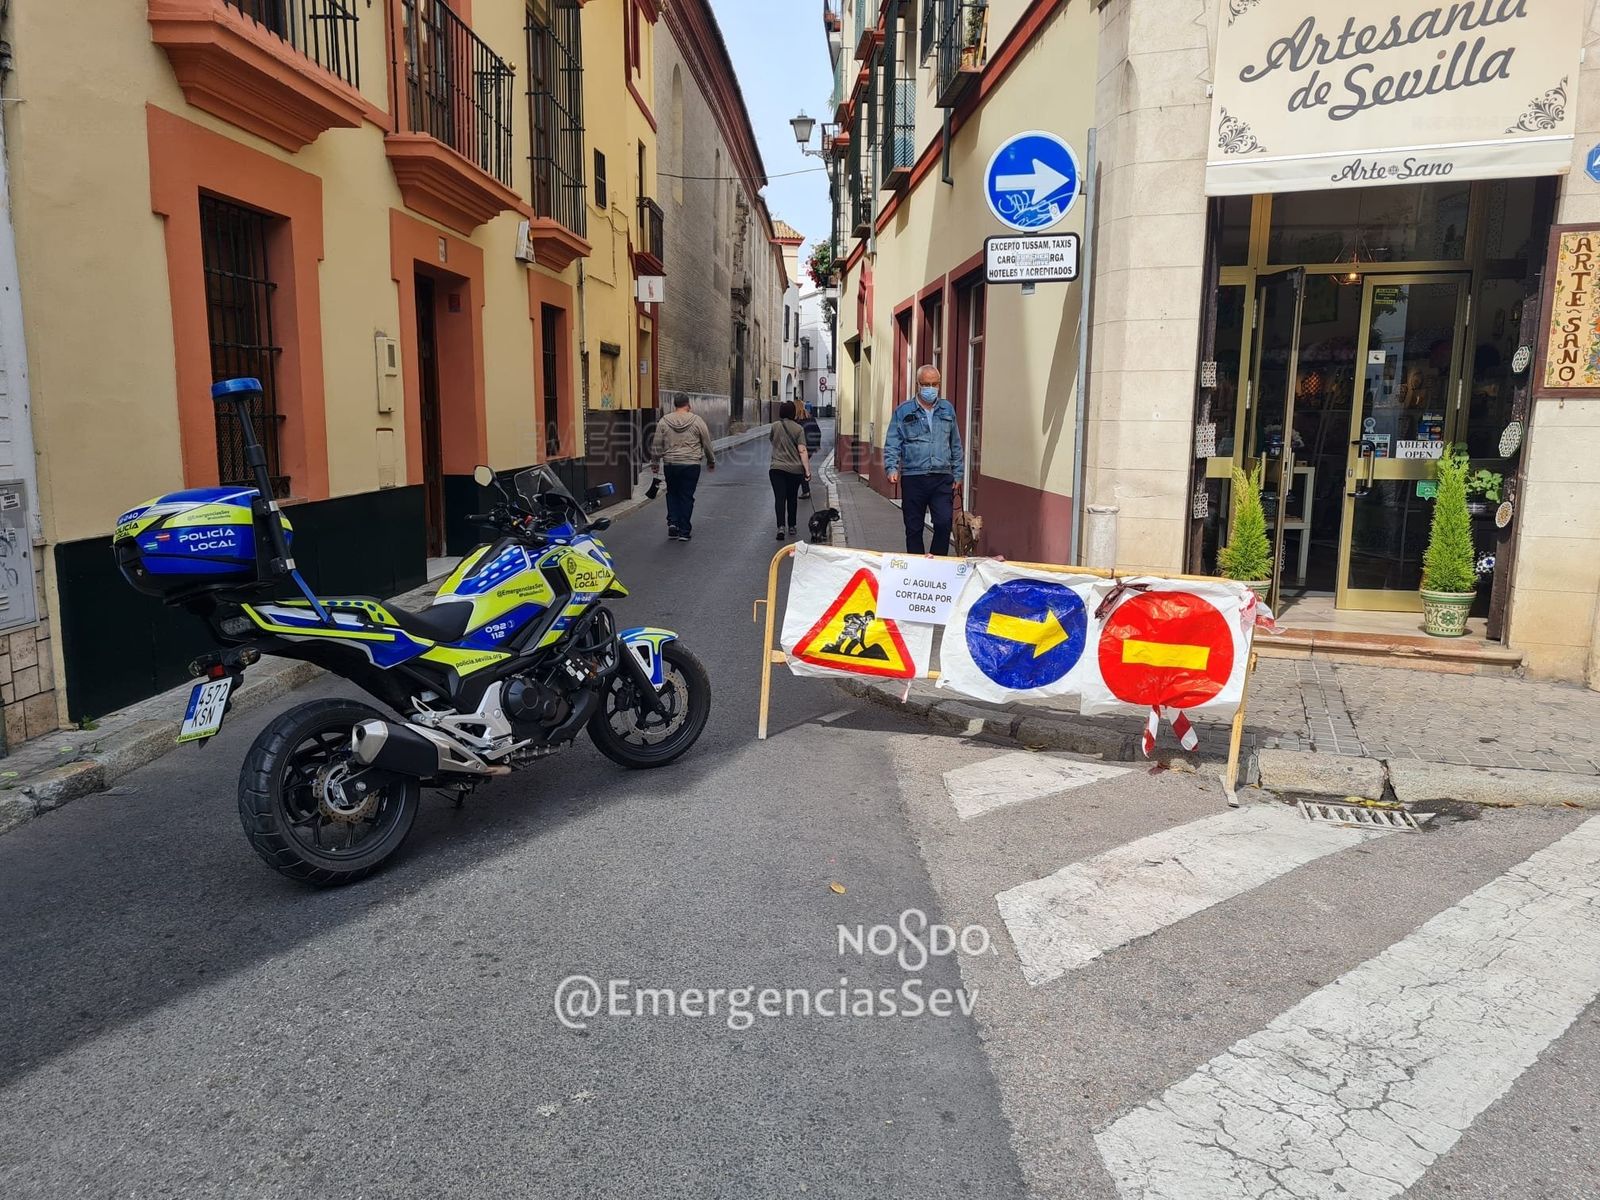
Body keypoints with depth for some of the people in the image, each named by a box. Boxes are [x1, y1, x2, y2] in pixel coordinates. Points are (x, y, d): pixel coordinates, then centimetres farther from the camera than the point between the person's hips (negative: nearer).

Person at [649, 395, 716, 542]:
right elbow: (707, 444, 5)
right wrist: (711, 461, 19)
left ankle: (673, 522, 4)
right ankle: (684, 531, 7)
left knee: (672, 493, 19)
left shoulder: (663, 421, 2)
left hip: (670, 464, 1)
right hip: (691, 464, -1)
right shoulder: (697, 421, -1)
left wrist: (656, 463, 16)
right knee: (686, 496, 5)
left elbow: (657, 445, 5)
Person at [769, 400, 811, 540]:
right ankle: (791, 527, 27)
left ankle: (781, 526, -21)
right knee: (792, 498, 16)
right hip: (795, 469, 1)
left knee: (779, 498, -4)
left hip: (777, 468, -1)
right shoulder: (798, 428, -5)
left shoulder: (774, 426, 0)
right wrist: (807, 471, -12)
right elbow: (802, 451, -11)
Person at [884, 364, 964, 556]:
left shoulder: (947, 409, 11)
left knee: (944, 523, -11)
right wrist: (892, 468, -14)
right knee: (914, 528, 6)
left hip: (942, 478, 1)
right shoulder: (903, 411, 3)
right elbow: (892, 444, 0)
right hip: (913, 478, -1)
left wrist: (958, 473, 12)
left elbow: (955, 445, 16)